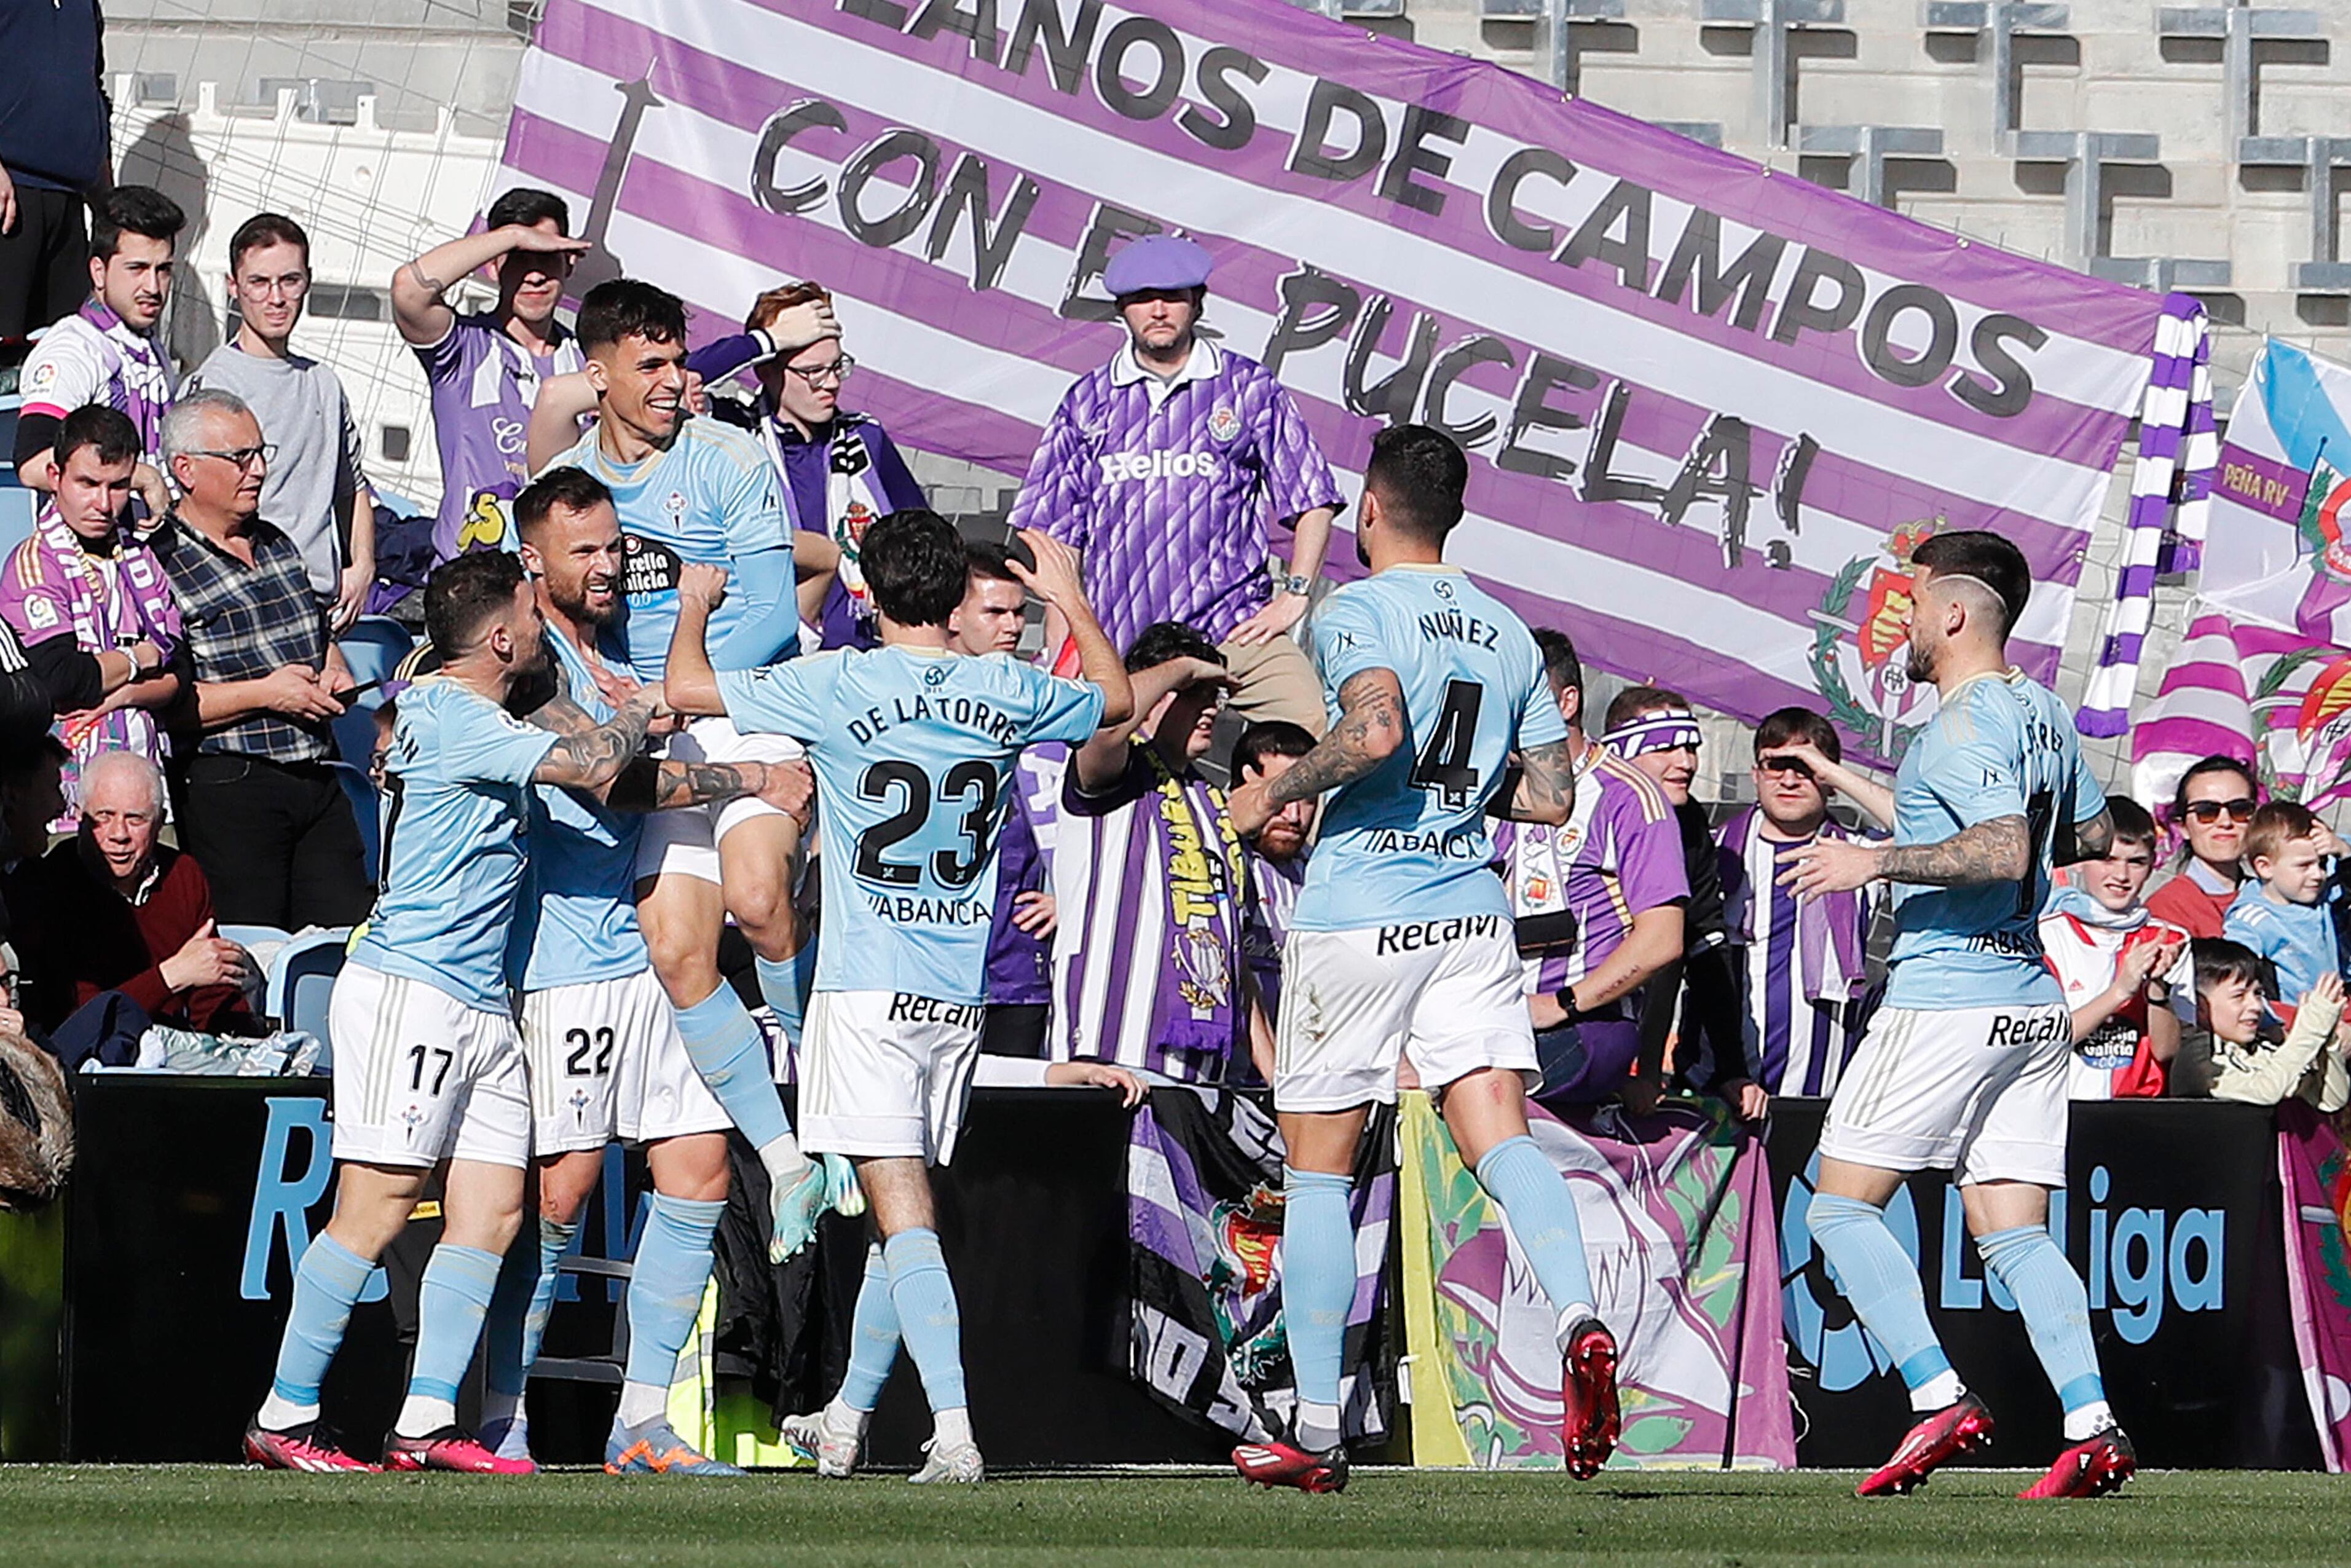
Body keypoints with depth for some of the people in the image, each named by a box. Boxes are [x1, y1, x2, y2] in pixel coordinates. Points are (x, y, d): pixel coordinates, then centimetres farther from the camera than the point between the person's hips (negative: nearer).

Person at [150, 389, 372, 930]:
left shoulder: (277, 545, 17)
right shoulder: (159, 566, -8)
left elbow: (321, 636, 33)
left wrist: (335, 674, 9)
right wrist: (264, 694, -16)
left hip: (318, 781, 7)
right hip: (227, 787, -7)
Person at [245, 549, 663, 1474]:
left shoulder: (474, 716, 19)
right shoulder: (453, 717, -12)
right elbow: (595, 766, -18)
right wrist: (640, 713, 3)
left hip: (483, 1007, 10)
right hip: (409, 990, -10)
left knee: (492, 1212, 2)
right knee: (378, 1207, -12)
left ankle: (425, 1423, -1)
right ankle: (283, 1420, -11)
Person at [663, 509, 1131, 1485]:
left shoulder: (840, 687, -10)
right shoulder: (1010, 693, 2)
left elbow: (686, 688, -3)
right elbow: (1117, 700, 23)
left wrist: (694, 605, 17)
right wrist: (1070, 598, 38)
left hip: (866, 985, -5)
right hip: (961, 992, 5)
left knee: (902, 1209, -9)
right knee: (905, 1204, 16)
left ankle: (955, 1432, -22)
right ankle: (848, 1414, 29)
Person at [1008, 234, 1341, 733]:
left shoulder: (1248, 388, 9)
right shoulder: (1088, 403, 13)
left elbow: (1312, 499, 11)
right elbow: (1057, 529, 16)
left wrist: (1295, 595, 1)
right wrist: (1061, 642, 9)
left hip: (1237, 630, -1)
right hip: (1121, 644, 1)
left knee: (1320, 740, -19)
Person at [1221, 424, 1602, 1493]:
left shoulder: (1357, 611, -7)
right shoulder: (1507, 632, 13)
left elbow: (1375, 728, -25)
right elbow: (1551, 796, 14)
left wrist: (1275, 793, -11)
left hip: (1357, 915, -5)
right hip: (1471, 917, 5)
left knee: (1315, 1171, 7)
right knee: (1500, 1135, -5)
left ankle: (1317, 1431, 10)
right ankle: (1579, 1318, -35)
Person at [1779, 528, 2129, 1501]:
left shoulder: (1967, 722, -13)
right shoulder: (2047, 715, 14)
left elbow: (2005, 850, -26)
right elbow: (2093, 835, 29)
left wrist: (1881, 861, -20)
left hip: (1947, 996, -9)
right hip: (2033, 1001, 9)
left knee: (1840, 1207, -1)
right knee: (2015, 1234, 5)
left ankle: (1941, 1402, -12)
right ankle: (2092, 1428, -9)